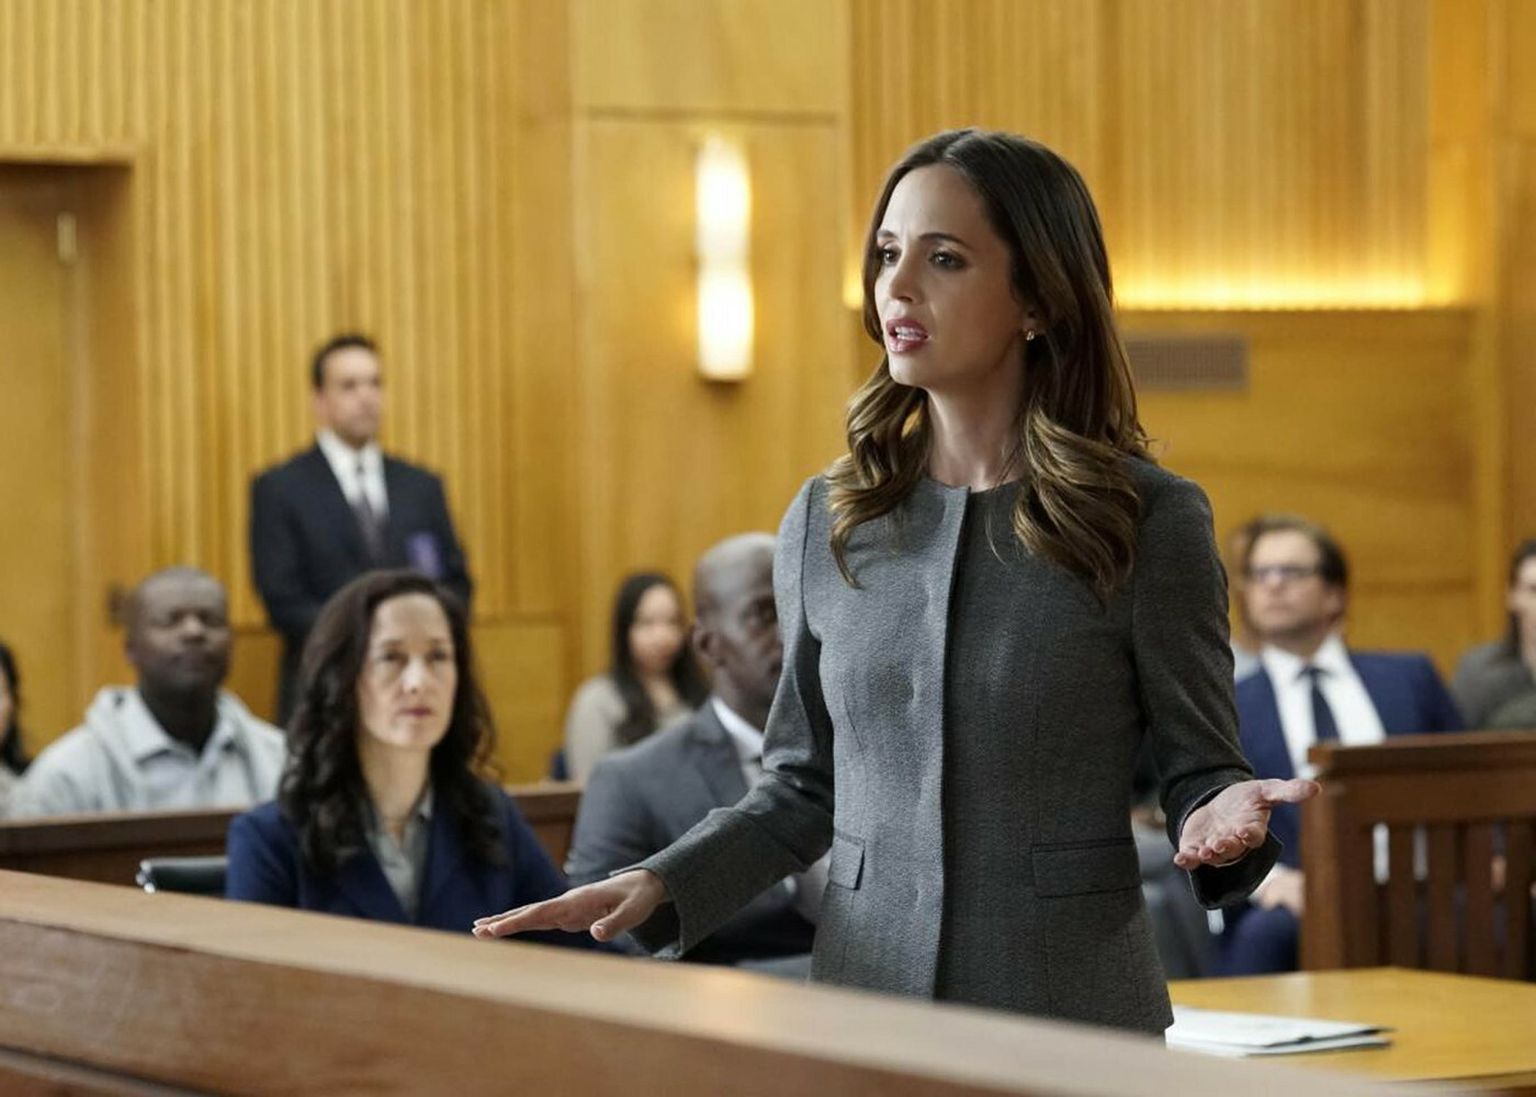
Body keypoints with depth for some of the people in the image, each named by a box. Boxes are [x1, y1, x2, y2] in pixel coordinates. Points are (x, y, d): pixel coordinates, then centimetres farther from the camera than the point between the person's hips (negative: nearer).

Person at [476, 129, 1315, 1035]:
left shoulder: (1147, 520, -6)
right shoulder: (826, 522, 4)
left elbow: (1199, 765, 0)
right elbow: (805, 789, 11)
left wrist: (1218, 821, -22)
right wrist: (655, 889, -3)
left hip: (1073, 1006, -3)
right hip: (864, 996, 3)